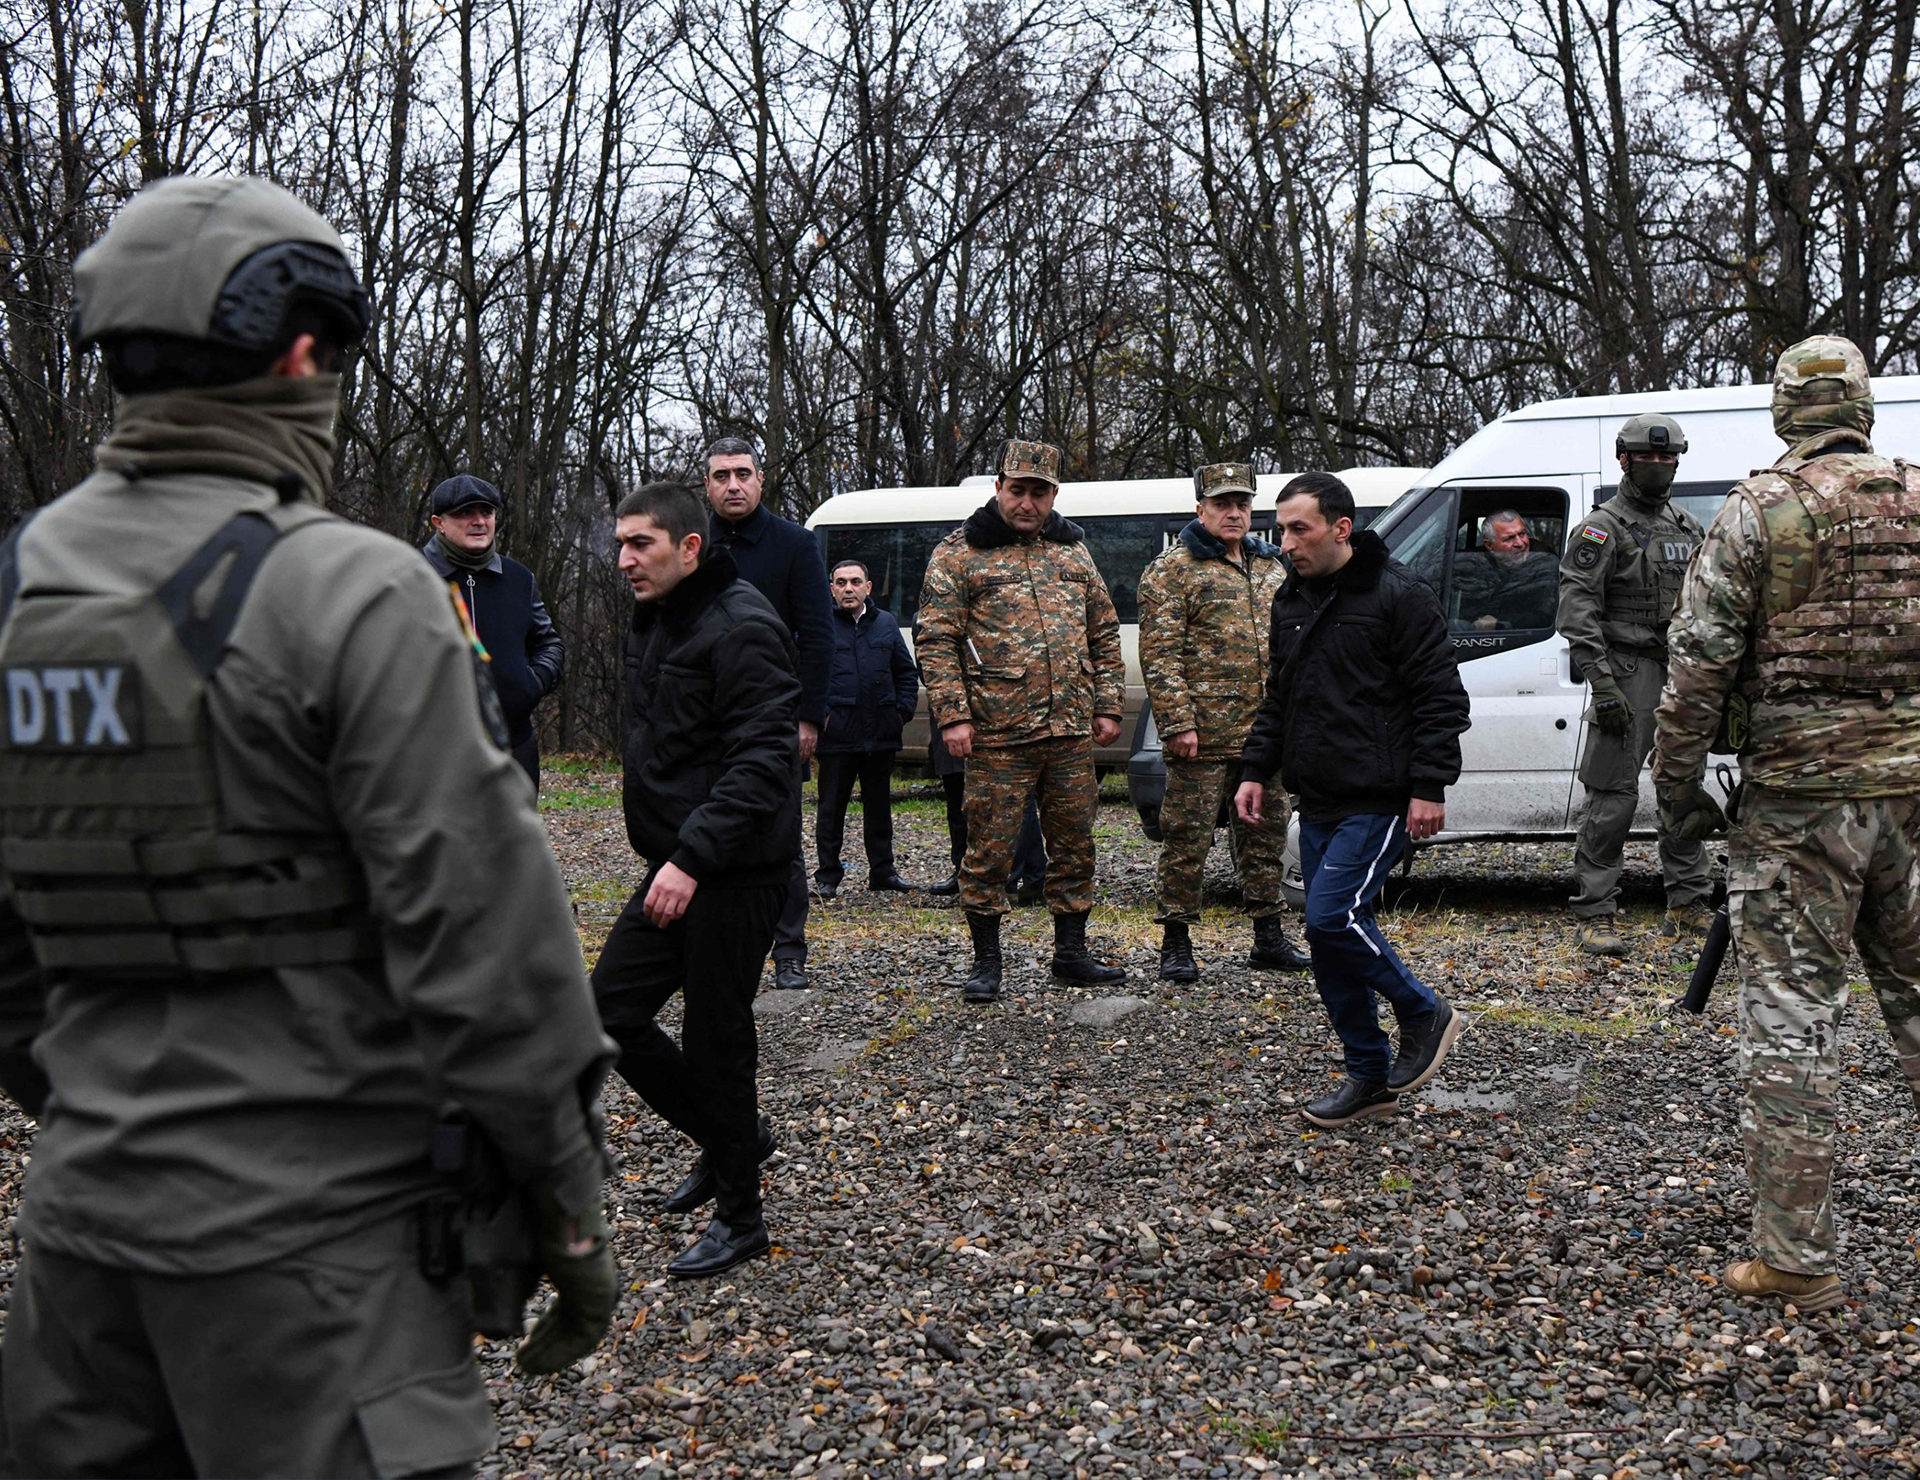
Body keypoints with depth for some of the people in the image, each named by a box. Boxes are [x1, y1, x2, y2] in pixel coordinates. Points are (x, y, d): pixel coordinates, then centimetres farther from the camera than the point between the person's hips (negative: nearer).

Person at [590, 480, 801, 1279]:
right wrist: (672, 855, 17)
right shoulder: (654, 623, 13)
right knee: (610, 1009, 8)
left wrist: (693, 857, -31)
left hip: (735, 877, -9)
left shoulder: (742, 628, -17)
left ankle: (740, 1218, 15)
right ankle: (727, 1138, 27)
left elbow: (761, 762, -24)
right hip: (674, 869, 9)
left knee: (715, 1040, -1)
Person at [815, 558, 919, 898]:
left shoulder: (886, 624, 11)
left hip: (881, 733, 4)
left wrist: (903, 711, 5)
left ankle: (882, 870, 22)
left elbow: (906, 673, 17)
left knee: (879, 804, 13)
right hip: (836, 735, -4)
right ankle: (828, 876, 11)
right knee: (831, 806, 3)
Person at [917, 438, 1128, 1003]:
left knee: (1074, 845, 10)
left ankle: (1071, 951, 22)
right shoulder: (957, 554, 0)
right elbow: (936, 642, -3)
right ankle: (986, 962, 11)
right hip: (996, 736, -4)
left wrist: (1107, 705, 11)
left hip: (1072, 732, 4)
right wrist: (952, 714, -11)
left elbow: (1104, 634, 18)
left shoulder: (1073, 551, 14)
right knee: (989, 850, 0)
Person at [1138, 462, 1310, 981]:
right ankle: (1176, 943, 6)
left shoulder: (1272, 567, 16)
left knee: (1266, 835, 12)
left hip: (1267, 734, 6)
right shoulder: (1173, 570, -4)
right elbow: (1159, 654, -10)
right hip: (1203, 734, -6)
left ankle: (1269, 937, 23)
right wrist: (1178, 721, -18)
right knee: (1188, 838, -2)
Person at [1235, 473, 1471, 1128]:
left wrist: (1429, 787, -17)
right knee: (1332, 932, 8)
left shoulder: (1398, 595, -10)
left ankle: (1425, 1014, 6)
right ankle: (1370, 1077, 18)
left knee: (1331, 919, -17)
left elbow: (1440, 698, -12)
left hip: (1379, 802, -8)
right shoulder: (1292, 600, 13)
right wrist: (1256, 770, 15)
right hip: (1318, 803, 8)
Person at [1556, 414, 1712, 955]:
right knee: (1613, 797, -7)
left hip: (1681, 676, 7)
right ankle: (1593, 915, -3)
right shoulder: (1604, 528, -6)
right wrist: (1602, 682, -21)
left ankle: (1689, 906, 22)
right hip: (1629, 672, -7)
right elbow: (1577, 610, -13)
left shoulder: (1686, 527, 17)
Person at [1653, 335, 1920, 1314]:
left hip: (1799, 794, -4)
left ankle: (1795, 1256, 2)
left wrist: (1676, 788, 0)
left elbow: (1698, 666, -9)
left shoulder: (1756, 514, -5)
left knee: (1791, 1013, 0)